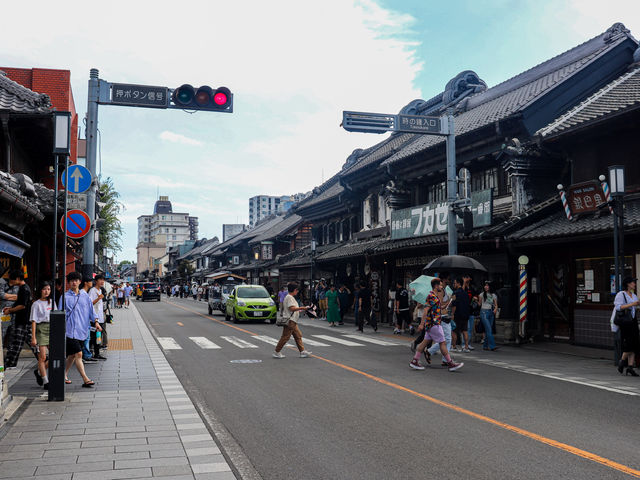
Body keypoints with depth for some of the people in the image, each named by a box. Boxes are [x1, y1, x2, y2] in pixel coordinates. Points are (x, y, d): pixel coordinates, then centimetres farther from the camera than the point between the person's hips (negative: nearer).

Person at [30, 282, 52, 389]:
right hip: (41, 329, -5)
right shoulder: (36, 304, -1)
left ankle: (39, 372, 21)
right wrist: (33, 337, -9)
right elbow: (34, 321, -4)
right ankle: (45, 381, 2)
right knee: (42, 357, -5)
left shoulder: (52, 302, 13)